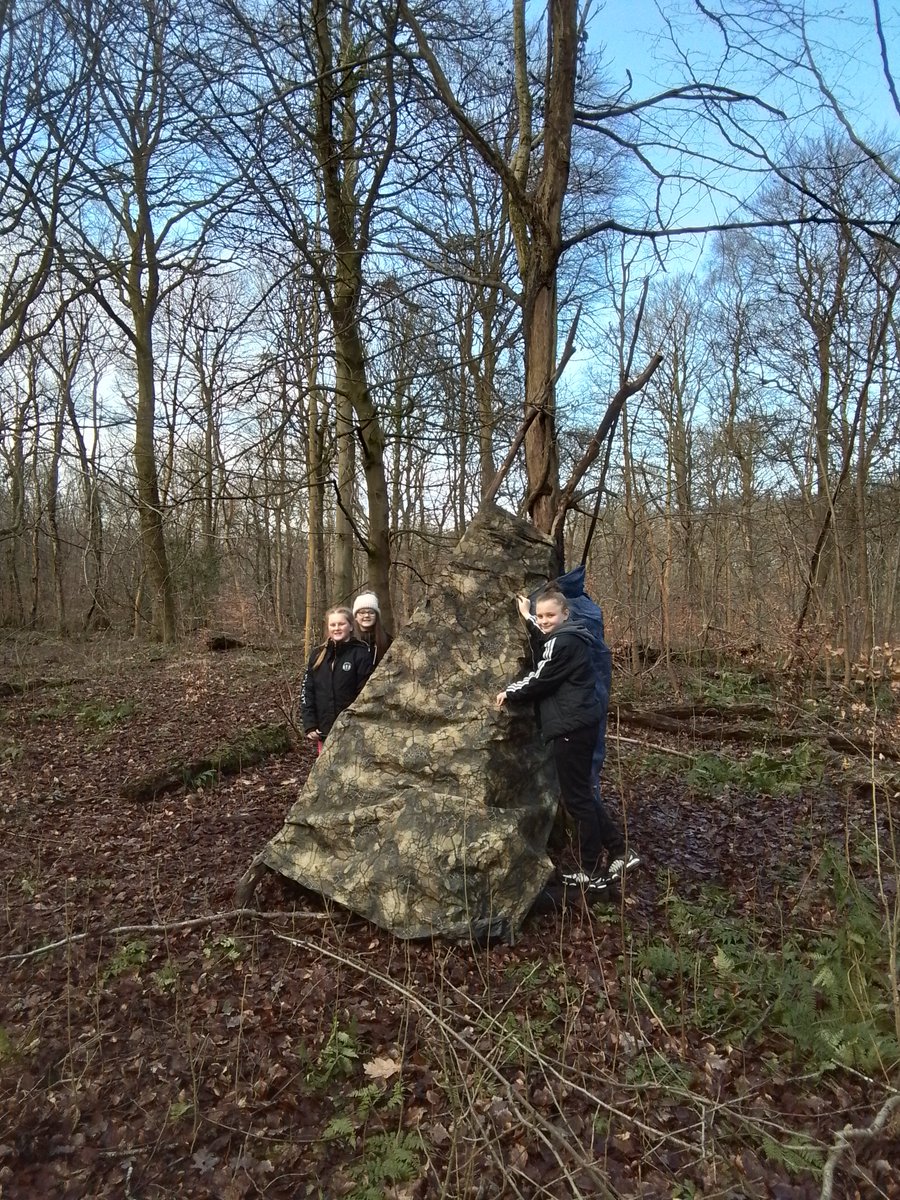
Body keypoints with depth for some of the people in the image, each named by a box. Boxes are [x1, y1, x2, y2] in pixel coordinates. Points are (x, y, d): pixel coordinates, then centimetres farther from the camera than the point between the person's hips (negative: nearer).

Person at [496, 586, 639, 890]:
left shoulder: (563, 642, -15)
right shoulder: (567, 638, 16)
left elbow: (540, 680, -14)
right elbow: (542, 658, 21)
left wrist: (509, 693, 1)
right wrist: (528, 620, 20)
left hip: (572, 728, -11)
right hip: (580, 725, 11)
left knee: (576, 797, -1)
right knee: (583, 793, 17)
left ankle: (592, 872, 8)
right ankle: (620, 851, 21)